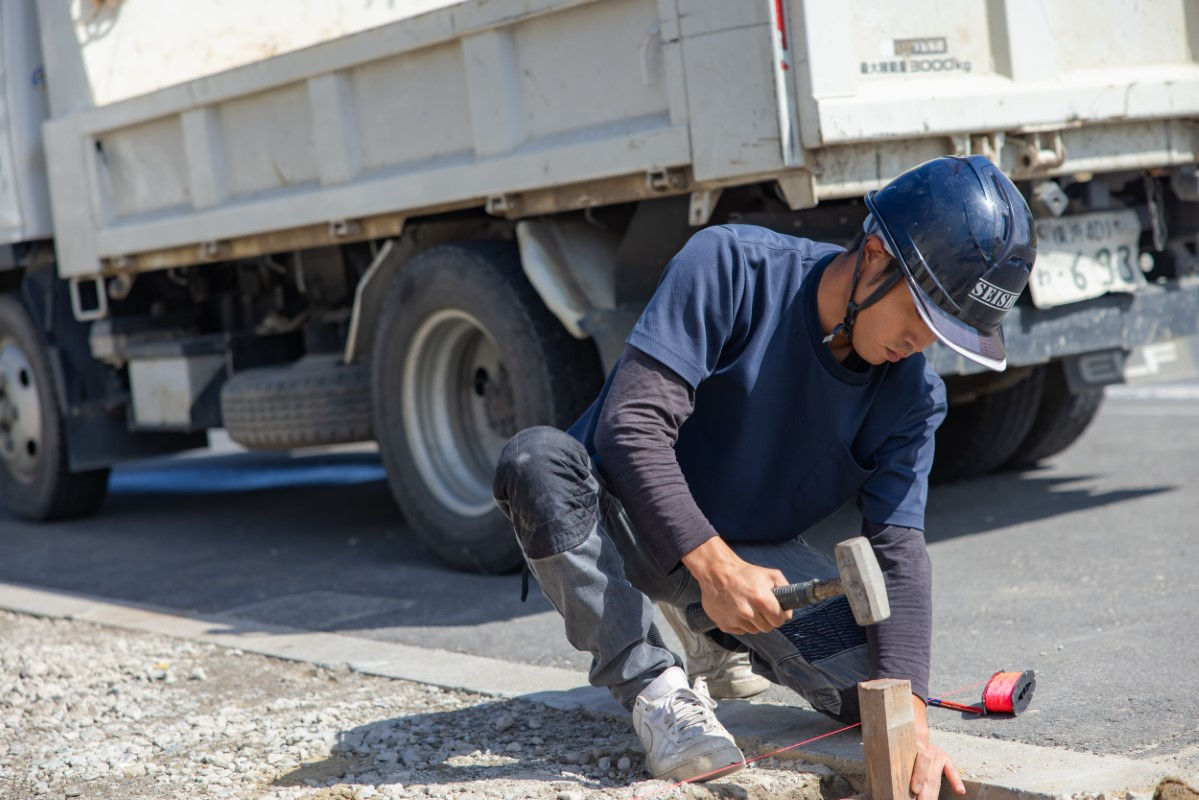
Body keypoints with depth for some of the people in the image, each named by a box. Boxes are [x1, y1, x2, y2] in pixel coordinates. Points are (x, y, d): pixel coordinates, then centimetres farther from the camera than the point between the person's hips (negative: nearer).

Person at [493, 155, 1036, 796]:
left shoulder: (911, 397, -10)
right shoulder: (732, 266, -24)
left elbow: (898, 552, -15)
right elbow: (633, 423, -29)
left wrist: (909, 719, -29)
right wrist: (713, 565, -40)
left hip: (753, 554, 4)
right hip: (635, 520, -3)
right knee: (537, 460, -37)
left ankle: (733, 640, 15)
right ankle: (655, 685, -24)